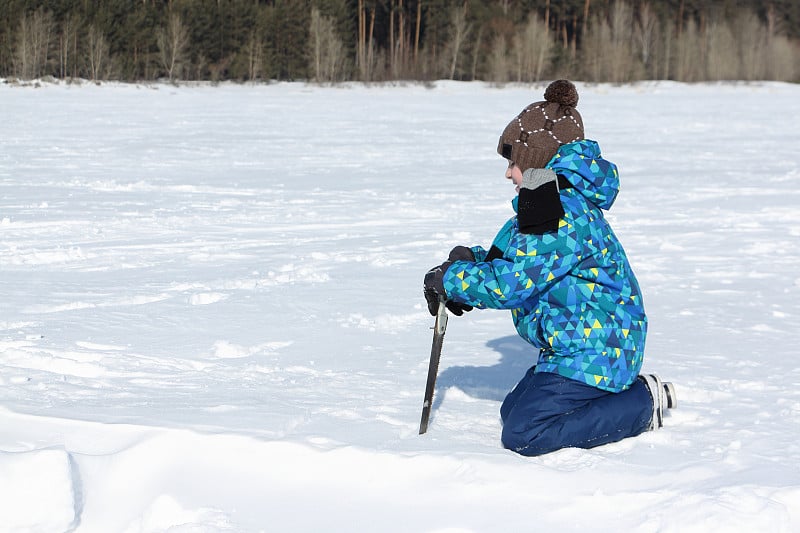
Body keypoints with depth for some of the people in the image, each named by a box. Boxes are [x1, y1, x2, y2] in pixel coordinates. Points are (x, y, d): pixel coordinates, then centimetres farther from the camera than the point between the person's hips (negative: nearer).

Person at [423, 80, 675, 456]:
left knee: (523, 435, -14)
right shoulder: (563, 201, 13)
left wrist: (451, 280, -11)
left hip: (593, 351, -11)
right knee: (513, 412, 17)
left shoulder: (563, 212, -22)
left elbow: (511, 284, -25)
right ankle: (626, 391, 13)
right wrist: (473, 261, -1)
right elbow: (515, 262, 18)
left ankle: (642, 402, -6)